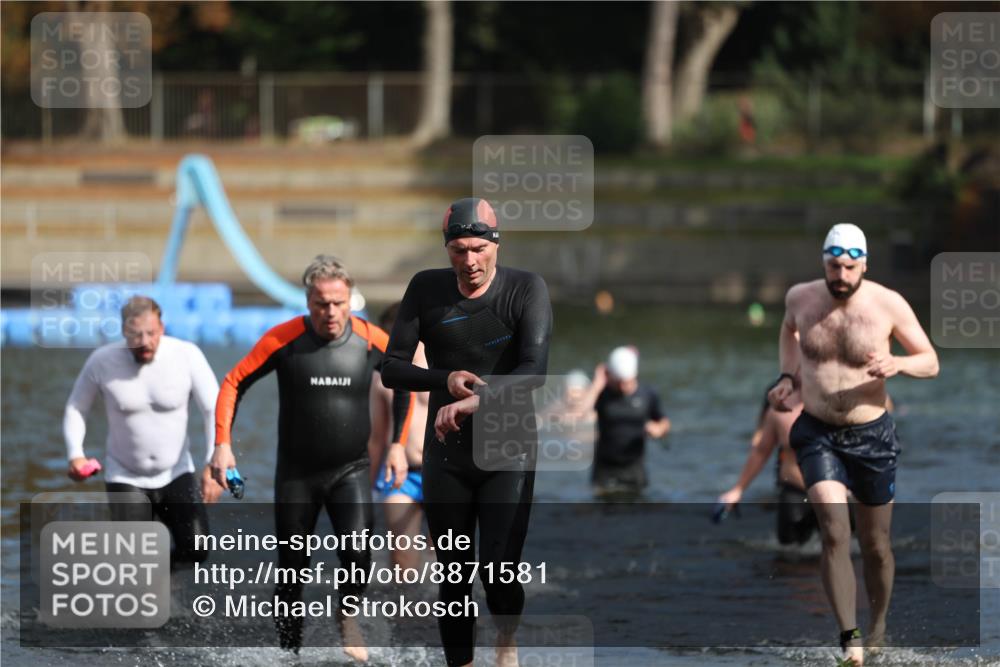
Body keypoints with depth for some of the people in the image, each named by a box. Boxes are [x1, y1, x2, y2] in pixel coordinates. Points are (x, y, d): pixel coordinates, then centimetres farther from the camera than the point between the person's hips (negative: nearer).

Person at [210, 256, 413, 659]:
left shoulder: (372, 341, -7)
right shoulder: (284, 340, -11)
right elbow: (234, 384, -2)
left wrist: (397, 444, 8)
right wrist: (223, 444, -9)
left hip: (350, 470, 0)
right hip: (296, 473, 0)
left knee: (357, 554, -20)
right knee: (292, 569, 5)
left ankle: (348, 617, 10)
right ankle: (289, 652, 25)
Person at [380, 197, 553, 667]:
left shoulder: (526, 289, -8)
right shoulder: (426, 289, -1)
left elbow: (535, 369, -20)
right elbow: (391, 369, 0)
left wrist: (475, 401, -35)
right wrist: (446, 380, -19)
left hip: (508, 453, -2)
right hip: (446, 456, 2)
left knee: (500, 571, -11)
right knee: (454, 576, 5)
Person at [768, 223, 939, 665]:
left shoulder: (888, 305, -11)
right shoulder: (801, 298, -4)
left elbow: (931, 363, -3)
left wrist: (897, 364, -25)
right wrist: (788, 375, 7)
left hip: (872, 436, 0)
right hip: (817, 435, 0)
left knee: (875, 546, 12)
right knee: (835, 533, -20)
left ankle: (878, 628, 36)